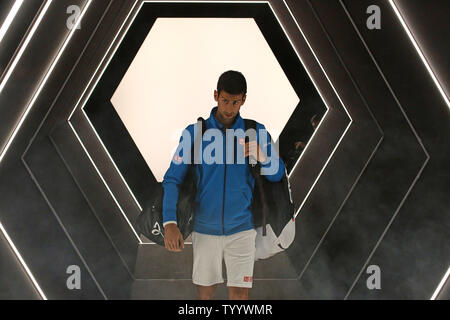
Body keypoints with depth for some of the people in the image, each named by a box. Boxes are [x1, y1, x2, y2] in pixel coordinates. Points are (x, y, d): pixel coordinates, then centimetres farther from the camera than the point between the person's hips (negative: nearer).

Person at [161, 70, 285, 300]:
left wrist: (260, 154, -20)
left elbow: (276, 174, 4)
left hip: (241, 228, 0)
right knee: (205, 293, 9)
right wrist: (169, 223, -18)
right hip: (204, 228, 0)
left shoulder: (256, 132, 0)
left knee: (239, 294, -2)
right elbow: (172, 179, -5)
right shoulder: (194, 132, -3)